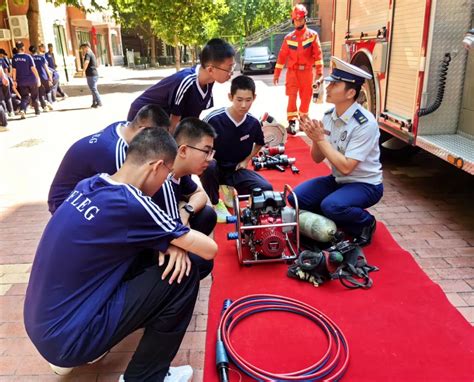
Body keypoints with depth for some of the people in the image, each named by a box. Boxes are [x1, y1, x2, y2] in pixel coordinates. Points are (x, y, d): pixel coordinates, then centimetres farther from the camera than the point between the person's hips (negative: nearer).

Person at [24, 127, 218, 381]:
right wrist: (175, 244, 7)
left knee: (146, 252, 14)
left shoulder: (89, 186, 1)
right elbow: (209, 249, -15)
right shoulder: (130, 204, -22)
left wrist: (168, 242, -3)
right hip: (68, 338, -8)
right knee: (185, 274, -11)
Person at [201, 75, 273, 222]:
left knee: (266, 189, -18)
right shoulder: (214, 119, -22)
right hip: (215, 168, -3)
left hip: (236, 170, 3)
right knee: (208, 166, -39)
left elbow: (259, 143, 15)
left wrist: (246, 160, 2)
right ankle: (215, 204, -9)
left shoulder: (253, 122, -8)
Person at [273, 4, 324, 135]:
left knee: (306, 97, 8)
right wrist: (277, 73, 5)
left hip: (307, 72, 0)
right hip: (292, 71, 0)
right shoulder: (288, 37, 6)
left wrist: (319, 72, -15)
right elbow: (282, 56, 7)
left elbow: (318, 54, -6)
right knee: (292, 97, -9)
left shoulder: (313, 35, 1)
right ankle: (292, 122, -10)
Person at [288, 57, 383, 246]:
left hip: (365, 185, -7)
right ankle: (338, 222, 9)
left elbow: (346, 167, -27)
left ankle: (365, 223, -1)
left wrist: (321, 138, -25)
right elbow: (317, 158, 1)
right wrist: (315, 138, -19)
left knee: (331, 206, -32)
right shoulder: (328, 116, -4)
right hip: (338, 180, 7)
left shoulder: (365, 124, -24)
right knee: (297, 197, -8)